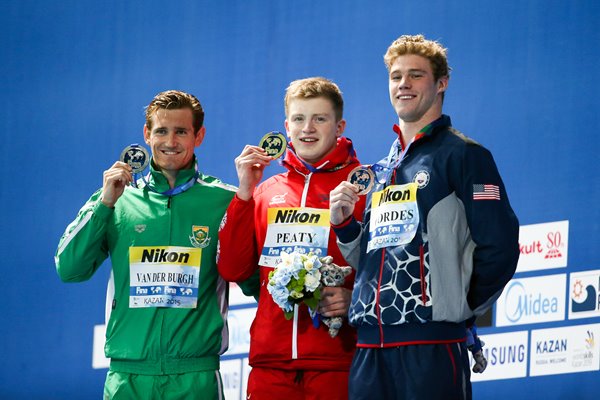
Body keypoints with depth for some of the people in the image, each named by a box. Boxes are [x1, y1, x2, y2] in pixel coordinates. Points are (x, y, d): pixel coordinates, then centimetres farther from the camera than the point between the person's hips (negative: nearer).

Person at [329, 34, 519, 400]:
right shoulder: (382, 170, 21)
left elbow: (500, 246, -9)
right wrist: (344, 223, 7)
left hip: (432, 345, -7)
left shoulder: (463, 155, -2)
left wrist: (461, 308, 0)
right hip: (370, 346, 7)